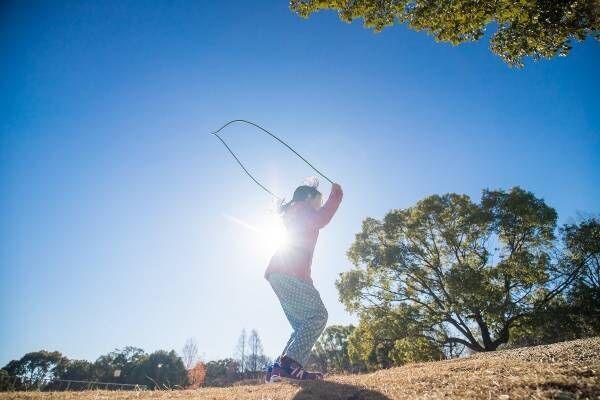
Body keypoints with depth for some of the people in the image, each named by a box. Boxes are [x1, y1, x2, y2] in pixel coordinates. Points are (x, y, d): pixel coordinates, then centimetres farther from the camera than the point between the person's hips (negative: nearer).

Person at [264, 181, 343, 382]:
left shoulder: (290, 214, 32)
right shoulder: (303, 208, 7)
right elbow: (321, 220, -13)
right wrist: (336, 195, -2)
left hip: (276, 273, 9)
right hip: (289, 271, -9)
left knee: (303, 325, 9)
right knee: (318, 314, -13)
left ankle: (279, 368, 0)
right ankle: (290, 362, -25)